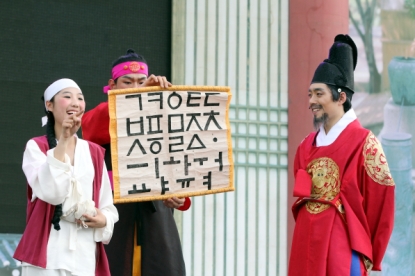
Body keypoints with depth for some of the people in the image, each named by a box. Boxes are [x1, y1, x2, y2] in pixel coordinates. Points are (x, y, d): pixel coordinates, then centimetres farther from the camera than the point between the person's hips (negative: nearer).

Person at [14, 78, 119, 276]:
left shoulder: (95, 152, 15)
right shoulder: (36, 147, 2)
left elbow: (108, 206, 17)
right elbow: (50, 192, -16)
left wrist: (104, 220, -6)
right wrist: (63, 141, -15)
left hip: (86, 254, 4)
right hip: (48, 252, -4)